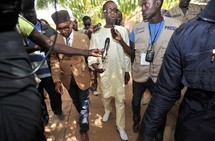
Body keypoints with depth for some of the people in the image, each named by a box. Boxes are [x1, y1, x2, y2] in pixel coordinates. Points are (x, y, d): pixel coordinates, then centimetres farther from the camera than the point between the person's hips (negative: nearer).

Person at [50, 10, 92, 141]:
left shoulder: (83, 37, -11)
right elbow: (54, 61, -6)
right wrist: (57, 80, -11)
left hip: (82, 76, -2)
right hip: (67, 79, 3)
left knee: (84, 104, 10)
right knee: (76, 102, 25)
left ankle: (84, 130, 30)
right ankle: (83, 116, 55)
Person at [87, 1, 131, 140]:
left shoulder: (123, 31, -4)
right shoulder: (96, 34, -5)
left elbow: (126, 53, 1)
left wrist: (127, 71, 5)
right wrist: (93, 64, -24)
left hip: (119, 71, 0)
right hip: (104, 72, 1)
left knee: (120, 99, 7)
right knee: (106, 96, 19)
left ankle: (120, 126, 27)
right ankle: (108, 110, 53)